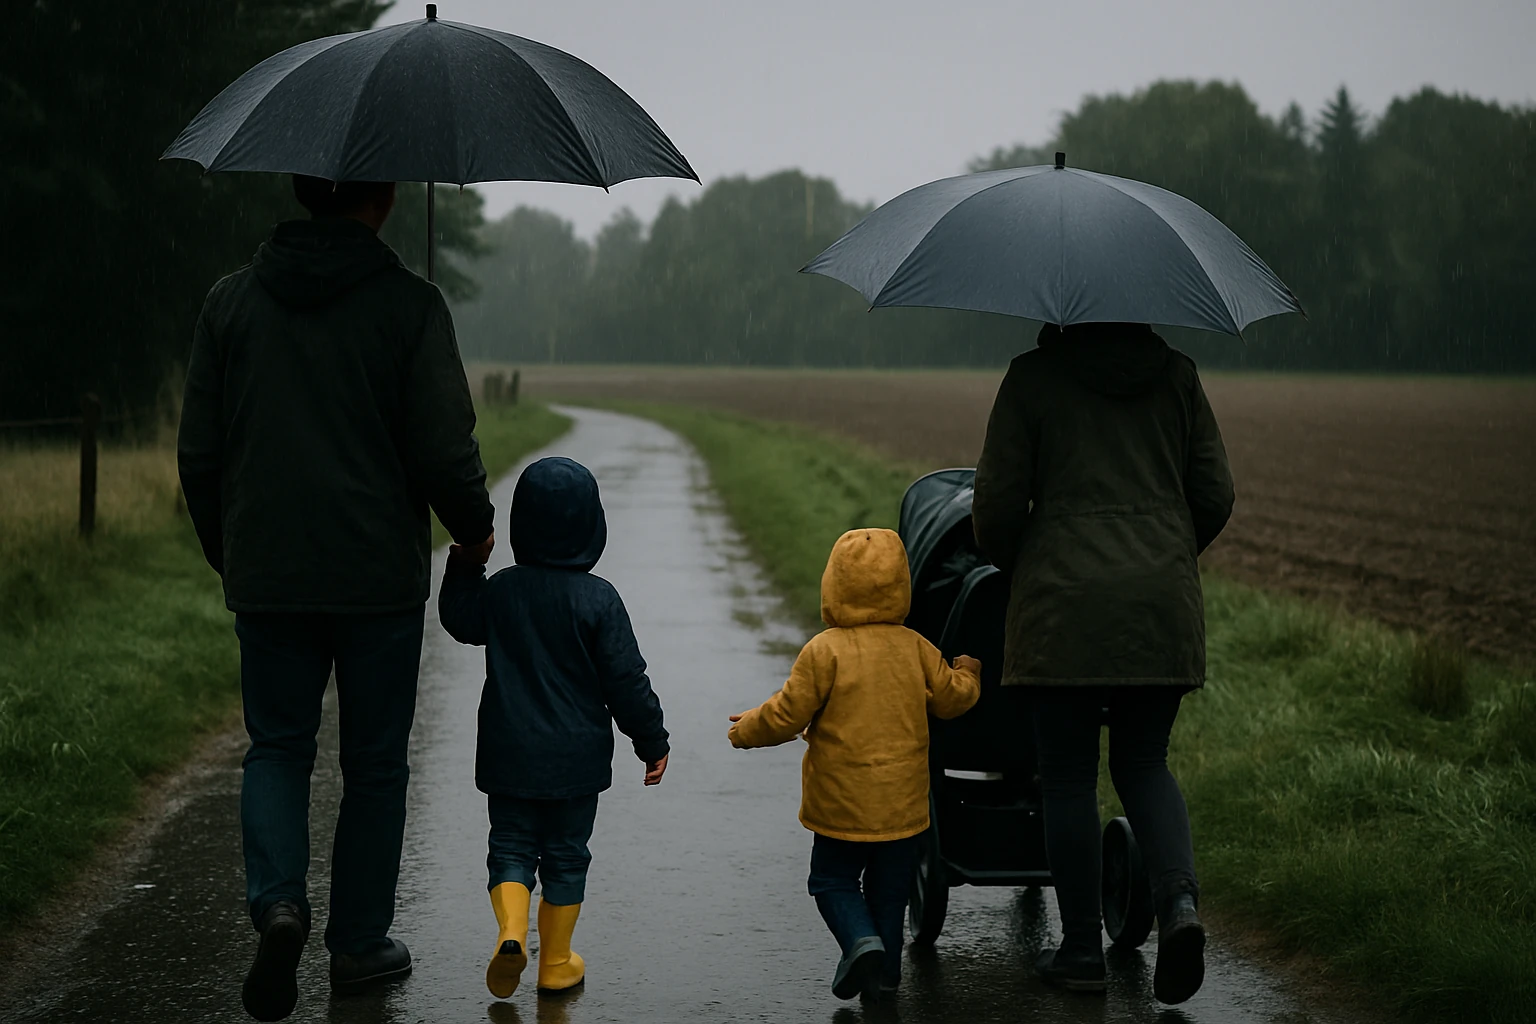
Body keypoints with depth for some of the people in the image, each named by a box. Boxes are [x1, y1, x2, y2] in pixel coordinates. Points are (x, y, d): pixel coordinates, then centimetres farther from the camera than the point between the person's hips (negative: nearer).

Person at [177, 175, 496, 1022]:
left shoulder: (230, 302, 2)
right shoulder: (409, 306, -9)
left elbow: (198, 452, 6)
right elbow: (444, 451, -11)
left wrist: (227, 554, 20)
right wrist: (475, 529, 8)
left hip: (265, 577, 3)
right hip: (379, 575, -2)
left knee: (277, 746, 15)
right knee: (374, 762, 12)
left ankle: (277, 898, -9)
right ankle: (359, 943, 19)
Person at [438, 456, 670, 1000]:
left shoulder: (500, 590, -5)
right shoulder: (598, 599, -12)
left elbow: (459, 618, 16)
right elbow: (626, 681, -10)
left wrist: (463, 565, 24)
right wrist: (652, 741, 1)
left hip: (510, 755, 1)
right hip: (576, 759, -1)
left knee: (511, 847, 11)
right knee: (566, 856, 11)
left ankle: (511, 934, -13)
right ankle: (556, 964, 16)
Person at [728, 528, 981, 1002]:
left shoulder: (824, 651, -14)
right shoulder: (914, 647, -2)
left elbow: (788, 714, -11)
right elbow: (951, 697, 10)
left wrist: (746, 730, 8)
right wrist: (968, 676, 33)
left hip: (843, 802, -3)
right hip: (903, 801, 3)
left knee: (833, 880, 11)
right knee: (889, 889, 15)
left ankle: (862, 941, -12)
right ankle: (884, 971, 17)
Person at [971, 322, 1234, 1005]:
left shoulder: (1034, 376, -2)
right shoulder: (1175, 373, 8)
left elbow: (998, 500, -3)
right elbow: (1215, 495, 9)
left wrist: (1008, 565, 17)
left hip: (1064, 600, -3)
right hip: (1163, 604, 4)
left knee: (1068, 775, 6)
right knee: (1144, 764, 16)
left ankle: (1081, 949, 10)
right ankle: (1179, 899, -9)